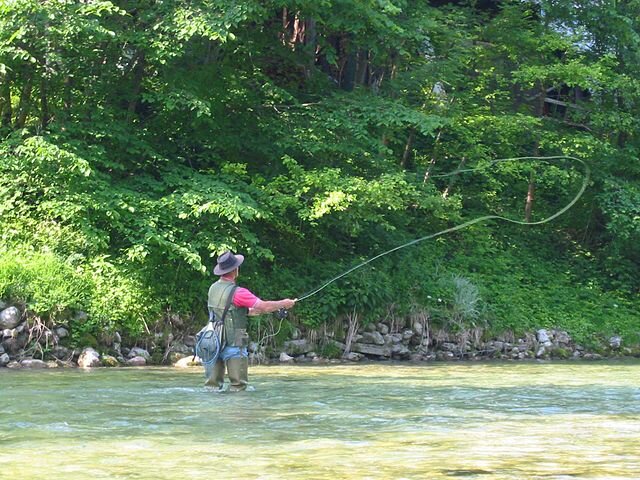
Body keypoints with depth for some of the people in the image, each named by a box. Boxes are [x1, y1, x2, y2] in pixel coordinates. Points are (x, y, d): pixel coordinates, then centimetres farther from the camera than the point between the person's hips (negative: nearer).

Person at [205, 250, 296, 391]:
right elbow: (264, 306, -16)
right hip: (233, 344, -7)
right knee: (239, 385, -1)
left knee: (213, 384, 9)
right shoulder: (237, 292, -17)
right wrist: (283, 304, 1)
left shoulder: (213, 288, 7)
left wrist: (257, 310, 21)